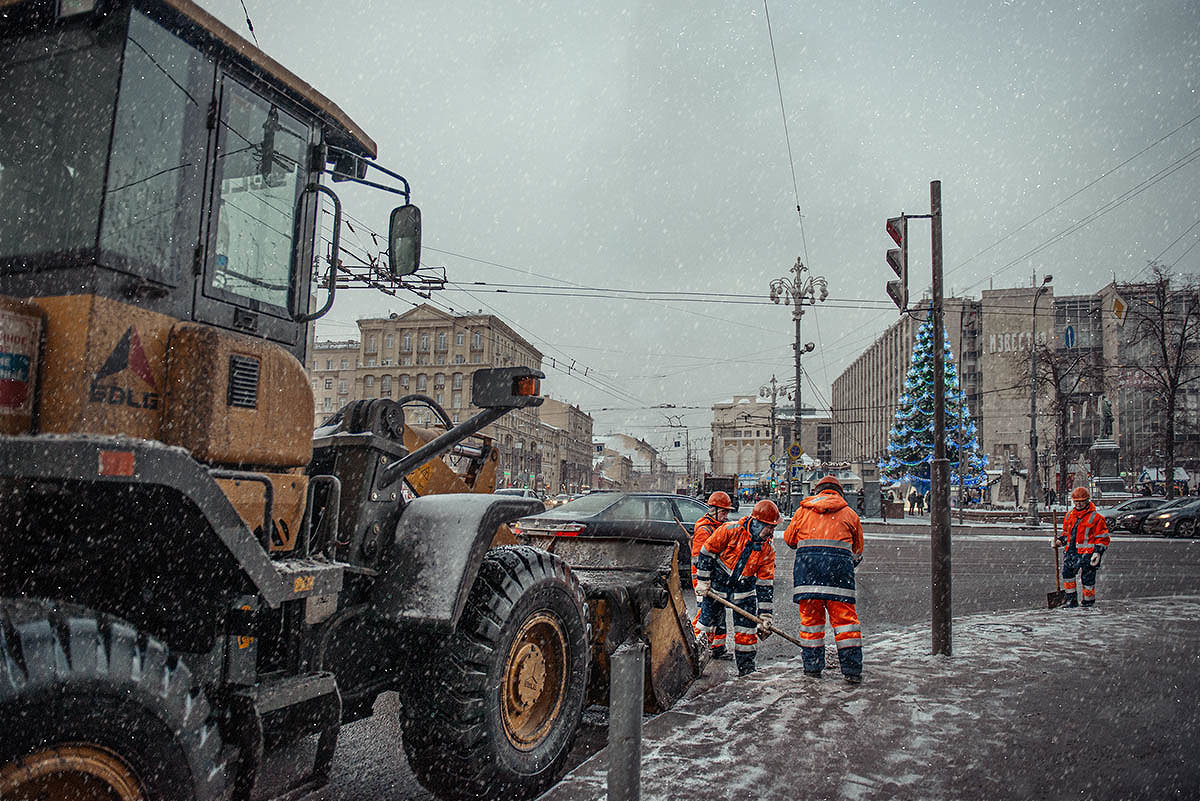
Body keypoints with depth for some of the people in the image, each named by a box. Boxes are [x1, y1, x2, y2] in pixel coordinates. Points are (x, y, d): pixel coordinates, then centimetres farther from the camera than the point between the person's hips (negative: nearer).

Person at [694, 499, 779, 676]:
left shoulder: (768, 549, -9)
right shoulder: (730, 530, -22)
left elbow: (766, 583, -6)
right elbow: (706, 553, -13)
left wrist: (765, 616, -8)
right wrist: (703, 582, -10)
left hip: (744, 591, 3)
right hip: (717, 584, -3)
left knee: (747, 631, 1)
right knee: (705, 625, 4)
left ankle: (746, 667, 15)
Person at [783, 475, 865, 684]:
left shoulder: (803, 510, 15)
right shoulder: (850, 514, 16)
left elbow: (789, 539, 20)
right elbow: (858, 550, 21)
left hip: (807, 564, 1)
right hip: (839, 563, 0)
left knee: (810, 615, 8)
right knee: (845, 617, 3)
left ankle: (813, 666, 11)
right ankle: (852, 669, 2)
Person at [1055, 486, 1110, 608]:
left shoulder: (1095, 517, -5)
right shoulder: (1069, 515, 13)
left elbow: (1103, 537, -3)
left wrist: (1098, 552, -13)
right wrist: (1060, 540, 8)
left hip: (1087, 553, -6)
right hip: (1072, 551, 6)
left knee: (1087, 578, -2)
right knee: (1067, 572, 2)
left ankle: (1089, 602, 12)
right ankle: (1071, 600, 12)